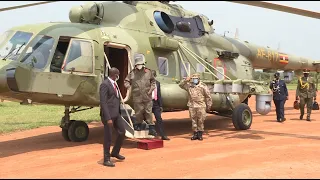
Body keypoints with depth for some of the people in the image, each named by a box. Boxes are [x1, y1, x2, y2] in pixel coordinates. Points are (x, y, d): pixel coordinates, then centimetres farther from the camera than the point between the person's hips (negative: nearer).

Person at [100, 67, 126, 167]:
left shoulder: (114, 84, 13)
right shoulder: (105, 84, -15)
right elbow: (103, 102, -20)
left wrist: (119, 112, 14)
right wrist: (108, 118, -23)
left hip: (116, 114, 9)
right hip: (108, 114, -9)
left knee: (122, 132, 14)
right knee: (108, 137, 0)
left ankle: (115, 152, 31)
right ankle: (106, 159, 13)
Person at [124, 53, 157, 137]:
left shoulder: (148, 72, 5)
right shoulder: (132, 73, 3)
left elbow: (153, 81, 16)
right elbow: (126, 81, 11)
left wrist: (151, 88, 3)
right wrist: (128, 86, -8)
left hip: (147, 96, 0)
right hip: (137, 97, 0)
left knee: (148, 112, 0)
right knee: (138, 112, 8)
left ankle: (151, 127, 4)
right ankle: (139, 124, 29)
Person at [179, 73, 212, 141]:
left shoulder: (203, 86, -1)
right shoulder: (189, 85, 8)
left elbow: (208, 96, 1)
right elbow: (181, 85, 11)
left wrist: (209, 105, 1)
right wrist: (185, 80, -5)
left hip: (201, 106, -3)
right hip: (192, 106, 3)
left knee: (201, 121, 1)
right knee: (193, 120, 7)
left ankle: (200, 134, 10)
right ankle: (195, 134, 15)